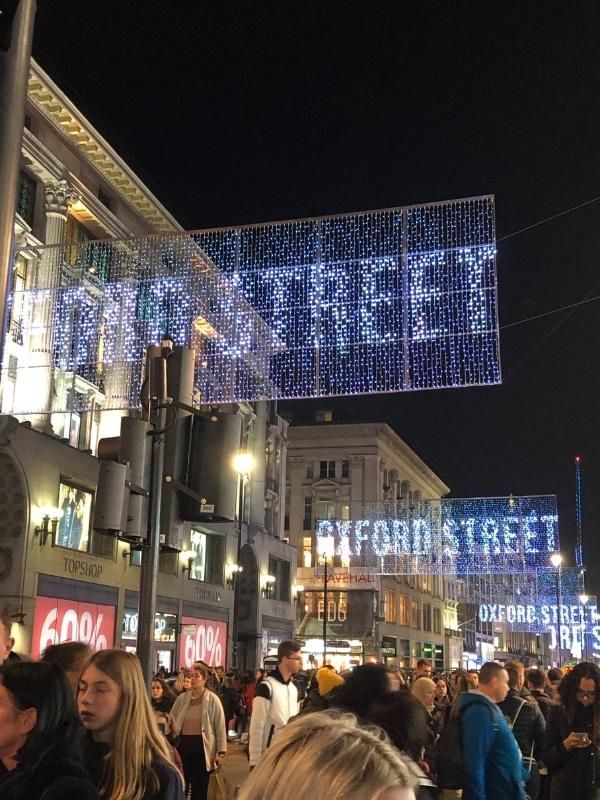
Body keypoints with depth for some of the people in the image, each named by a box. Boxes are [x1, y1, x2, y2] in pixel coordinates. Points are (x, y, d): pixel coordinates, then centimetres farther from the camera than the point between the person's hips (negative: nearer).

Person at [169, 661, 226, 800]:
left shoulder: (213, 699, -4)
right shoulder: (182, 698, 6)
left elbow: (220, 727, -5)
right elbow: (172, 723, 11)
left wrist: (220, 752, -8)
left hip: (202, 746, -3)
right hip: (184, 744, 3)